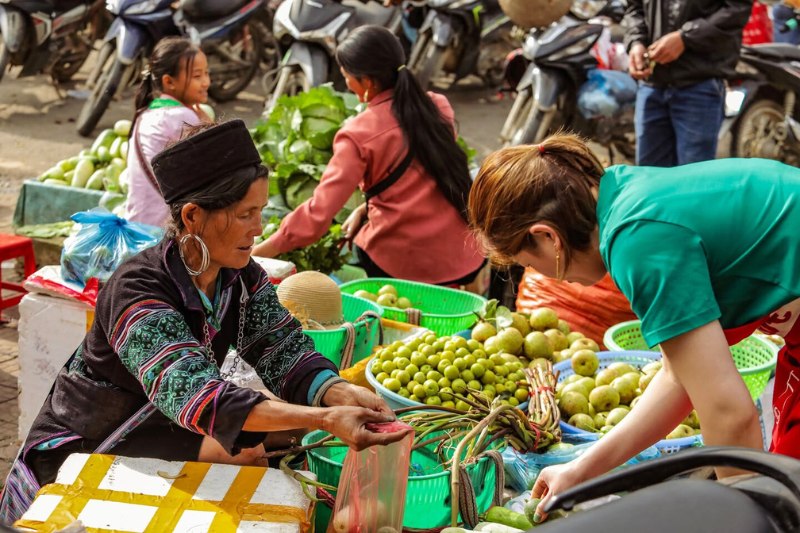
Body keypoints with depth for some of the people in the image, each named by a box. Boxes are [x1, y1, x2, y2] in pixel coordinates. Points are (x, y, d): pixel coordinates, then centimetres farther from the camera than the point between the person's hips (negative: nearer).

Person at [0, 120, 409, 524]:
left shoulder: (243, 277, -7)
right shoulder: (138, 290, -30)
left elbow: (286, 354, -14)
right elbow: (191, 394, -43)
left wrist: (342, 394, -37)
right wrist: (323, 419, -52)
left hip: (160, 432, 7)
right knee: (241, 453, -21)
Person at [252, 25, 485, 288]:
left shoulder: (358, 134, -15)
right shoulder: (439, 106, 1)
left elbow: (319, 213, -18)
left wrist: (259, 252, -11)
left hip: (404, 265, -4)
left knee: (363, 241, 30)